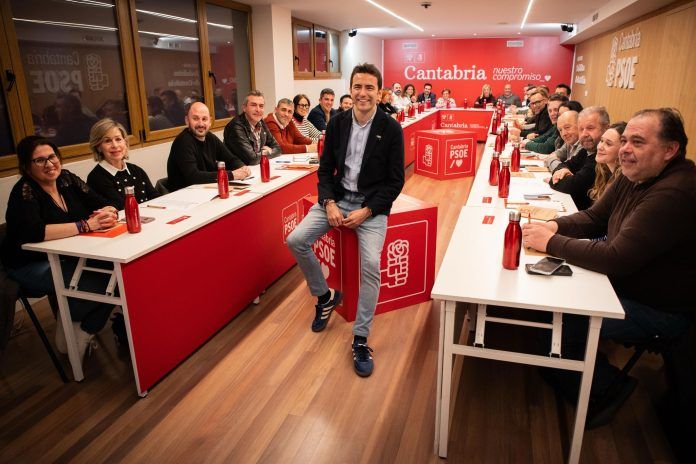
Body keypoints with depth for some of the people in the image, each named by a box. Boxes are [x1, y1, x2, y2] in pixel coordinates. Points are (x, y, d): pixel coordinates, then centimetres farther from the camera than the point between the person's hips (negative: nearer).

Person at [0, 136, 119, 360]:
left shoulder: (66, 178, 2)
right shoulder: (24, 191, -14)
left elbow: (101, 205, 1)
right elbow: (33, 232, -31)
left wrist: (109, 213, -24)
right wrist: (86, 225, -32)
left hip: (67, 258, 6)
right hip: (32, 265, -6)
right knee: (99, 283, -26)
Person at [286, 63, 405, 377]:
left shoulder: (391, 129, -7)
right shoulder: (337, 124, 3)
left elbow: (395, 181, -6)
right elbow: (325, 170, 7)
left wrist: (366, 211, -17)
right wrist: (329, 203, -10)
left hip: (372, 204, -4)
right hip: (338, 197, 4)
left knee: (371, 264, -25)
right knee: (296, 240, -13)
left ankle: (360, 339, -7)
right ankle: (325, 296, 14)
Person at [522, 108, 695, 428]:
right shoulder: (634, 176, 0)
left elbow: (616, 259, -33)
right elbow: (594, 217, 8)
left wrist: (552, 242, -24)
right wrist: (554, 225, -11)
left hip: (658, 310, -9)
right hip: (622, 282, 9)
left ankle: (607, 389, 6)